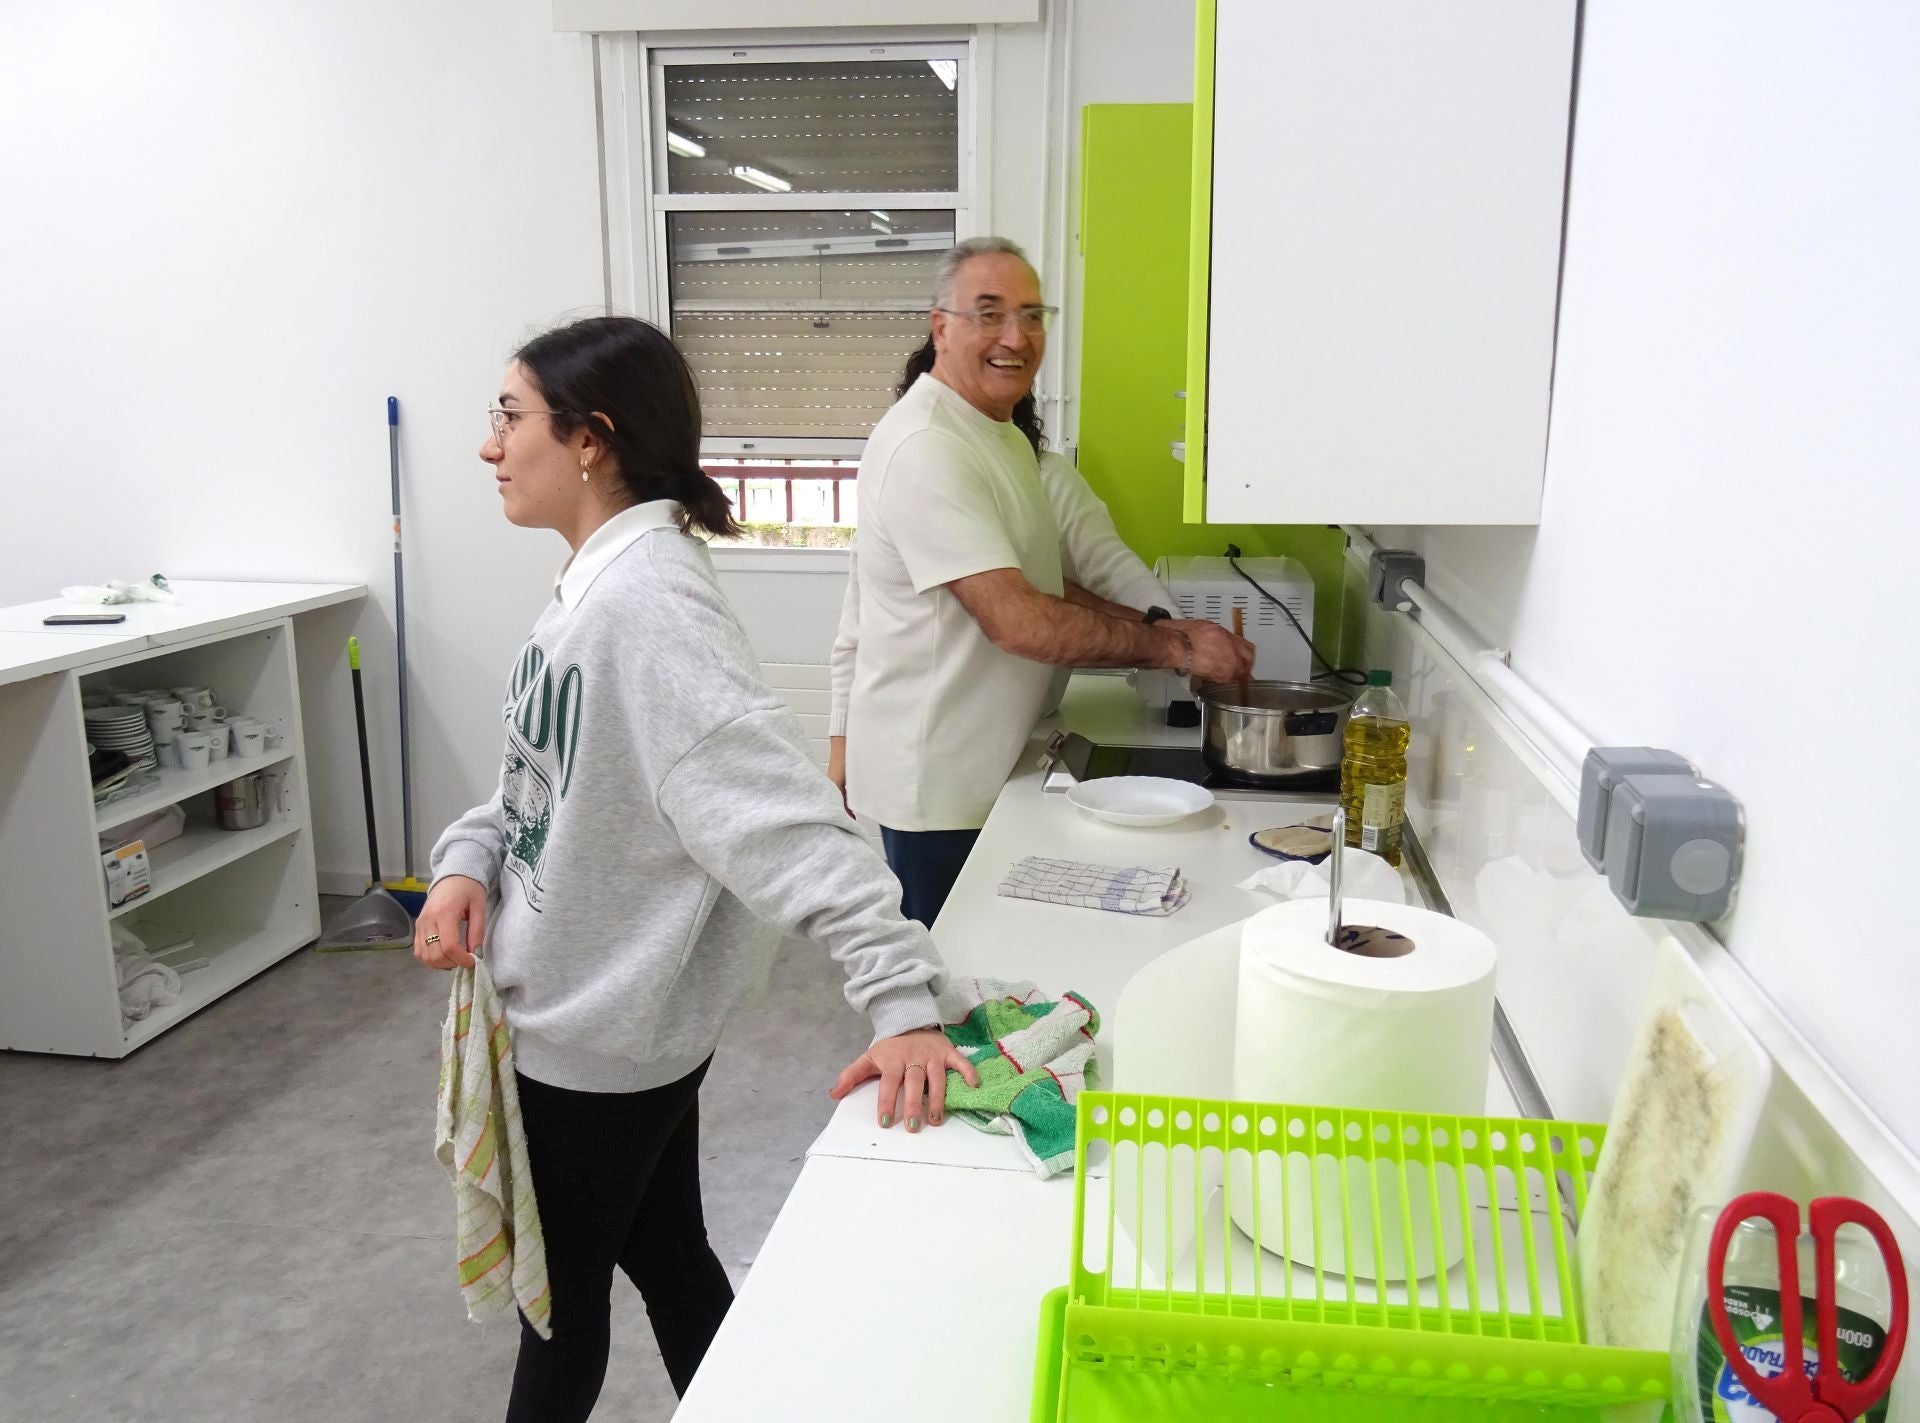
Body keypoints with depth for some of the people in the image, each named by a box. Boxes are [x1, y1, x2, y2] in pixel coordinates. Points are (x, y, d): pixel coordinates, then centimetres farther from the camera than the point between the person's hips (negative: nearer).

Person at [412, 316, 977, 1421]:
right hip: (594, 1013, 8)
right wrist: (469, 860, -5)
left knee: (561, 1291, 17)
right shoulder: (594, 577, 3)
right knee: (667, 1257, 24)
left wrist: (901, 1001, -39)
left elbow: (781, 810, -34)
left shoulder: (648, 598, -26)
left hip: (597, 1038, -8)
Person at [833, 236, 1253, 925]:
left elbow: (1043, 589, 17)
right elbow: (1018, 622, -26)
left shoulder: (1006, 437, 14)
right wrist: (1172, 648, -18)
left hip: (995, 775, 10)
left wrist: (1157, 626, 2)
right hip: (935, 791, -9)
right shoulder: (924, 448, -20)